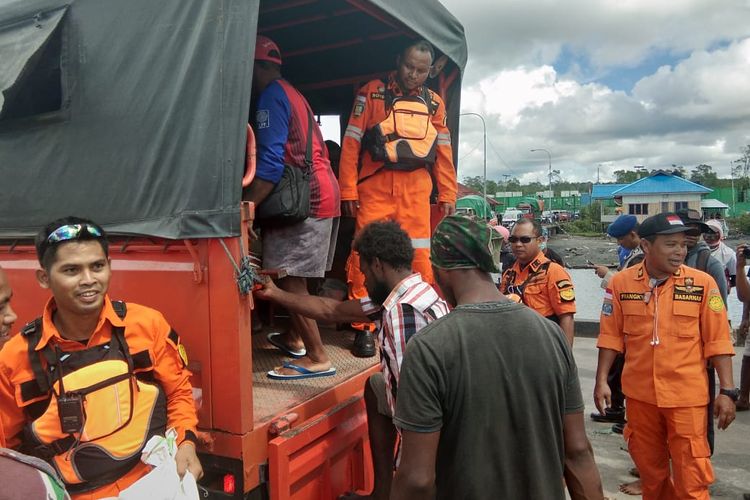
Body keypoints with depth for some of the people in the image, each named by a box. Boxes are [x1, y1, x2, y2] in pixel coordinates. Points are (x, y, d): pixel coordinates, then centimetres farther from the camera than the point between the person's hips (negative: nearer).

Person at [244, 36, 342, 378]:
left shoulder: (271, 96, -8)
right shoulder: (293, 94, 22)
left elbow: (270, 161, -18)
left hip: (305, 199, -10)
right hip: (324, 193, 10)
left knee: (287, 278, -8)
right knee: (293, 276, 19)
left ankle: (317, 358, -4)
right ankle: (295, 338, 33)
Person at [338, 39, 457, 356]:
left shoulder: (434, 102, 16)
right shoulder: (372, 92, 5)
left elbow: (443, 151, 17)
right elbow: (351, 142, 0)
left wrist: (447, 194, 12)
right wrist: (348, 191, -7)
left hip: (416, 187, 3)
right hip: (374, 185, -2)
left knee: (420, 255, 0)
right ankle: (364, 327, 3)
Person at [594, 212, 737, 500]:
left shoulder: (702, 283, -7)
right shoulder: (621, 282, -4)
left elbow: (717, 341, -3)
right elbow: (611, 336, 2)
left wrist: (727, 391, -5)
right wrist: (601, 381, 0)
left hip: (687, 397, -2)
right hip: (640, 394, 2)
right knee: (649, 468, 19)